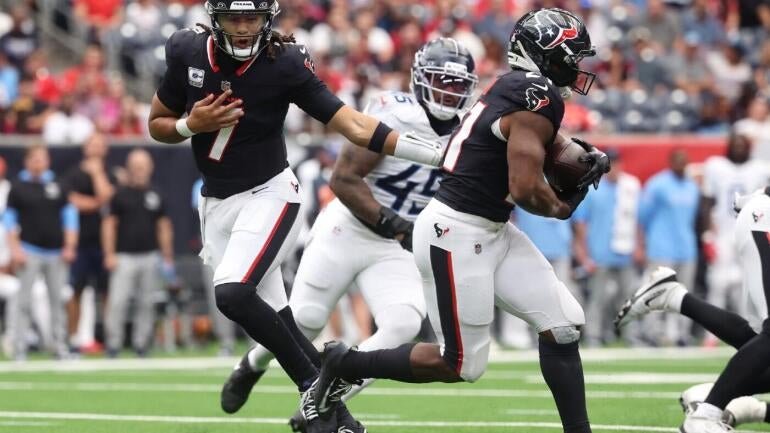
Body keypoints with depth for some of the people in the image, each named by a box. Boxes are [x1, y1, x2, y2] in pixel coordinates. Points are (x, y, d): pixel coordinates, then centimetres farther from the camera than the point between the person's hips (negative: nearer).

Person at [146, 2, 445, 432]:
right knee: (271, 317, 1)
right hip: (217, 203, 4)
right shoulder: (188, 54, -5)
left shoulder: (285, 65, -15)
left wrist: (442, 155, -22)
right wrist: (193, 125, -15)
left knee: (232, 294, -25)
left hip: (268, 194, -4)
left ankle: (314, 386, -9)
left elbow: (355, 126, -15)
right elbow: (158, 125, 8)